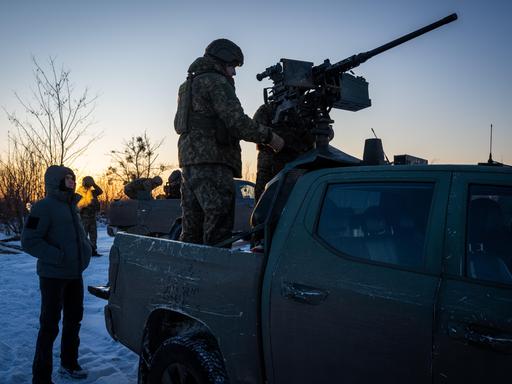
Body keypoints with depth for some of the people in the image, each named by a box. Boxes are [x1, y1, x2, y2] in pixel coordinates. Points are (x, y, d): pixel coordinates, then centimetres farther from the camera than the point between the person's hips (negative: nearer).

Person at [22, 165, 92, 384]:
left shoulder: (71, 206, 12)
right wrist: (59, 257, -23)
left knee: (74, 319, 18)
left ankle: (69, 364, 35)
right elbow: (29, 241, -19)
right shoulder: (44, 206, -13)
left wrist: (85, 251, 5)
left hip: (75, 275, 8)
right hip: (53, 276, -8)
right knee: (49, 326, -2)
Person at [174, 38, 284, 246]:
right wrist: (269, 136, -4)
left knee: (193, 229, 11)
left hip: (188, 159, 10)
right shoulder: (216, 82, -3)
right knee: (219, 225, -13)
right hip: (212, 161, -9)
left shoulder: (188, 84, 26)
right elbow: (237, 121, -14)